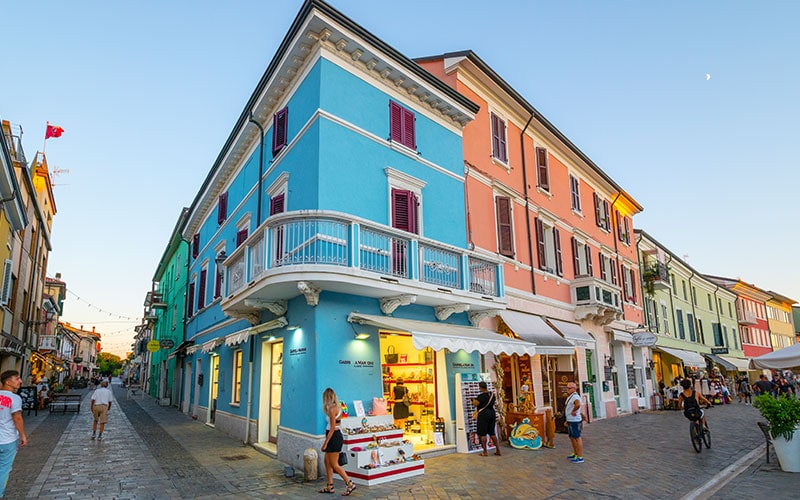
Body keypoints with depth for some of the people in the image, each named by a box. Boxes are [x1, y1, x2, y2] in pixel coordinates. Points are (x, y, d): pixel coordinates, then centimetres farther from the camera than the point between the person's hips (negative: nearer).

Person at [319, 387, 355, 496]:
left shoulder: (332, 409, -18)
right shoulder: (337, 407, 10)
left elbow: (332, 428, -20)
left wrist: (325, 443, -17)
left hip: (334, 436, -10)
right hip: (336, 435, 10)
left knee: (334, 464, -2)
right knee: (327, 461, 15)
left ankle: (350, 484, 3)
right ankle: (330, 487, 22)